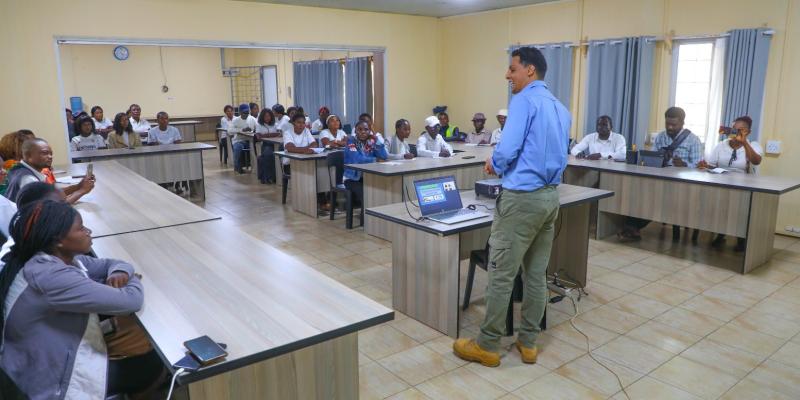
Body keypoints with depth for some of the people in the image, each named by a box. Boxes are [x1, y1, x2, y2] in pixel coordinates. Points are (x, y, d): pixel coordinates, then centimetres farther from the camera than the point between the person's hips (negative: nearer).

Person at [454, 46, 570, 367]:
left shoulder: (523, 100, -10)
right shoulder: (561, 109, 15)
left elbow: (507, 150, -19)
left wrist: (494, 165, 3)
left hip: (522, 198, -8)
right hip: (550, 196, 9)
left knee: (501, 274, 0)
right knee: (536, 274, 13)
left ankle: (487, 346, 10)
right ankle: (528, 342, 22)